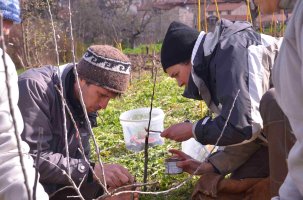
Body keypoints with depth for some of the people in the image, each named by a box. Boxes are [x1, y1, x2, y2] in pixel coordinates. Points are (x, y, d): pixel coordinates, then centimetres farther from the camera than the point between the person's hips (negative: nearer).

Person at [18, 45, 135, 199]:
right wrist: (92, 170, -31)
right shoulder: (34, 87, -23)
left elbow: (80, 159, 5)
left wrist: (111, 180, -11)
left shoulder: (85, 103, 0)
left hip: (57, 187, 7)